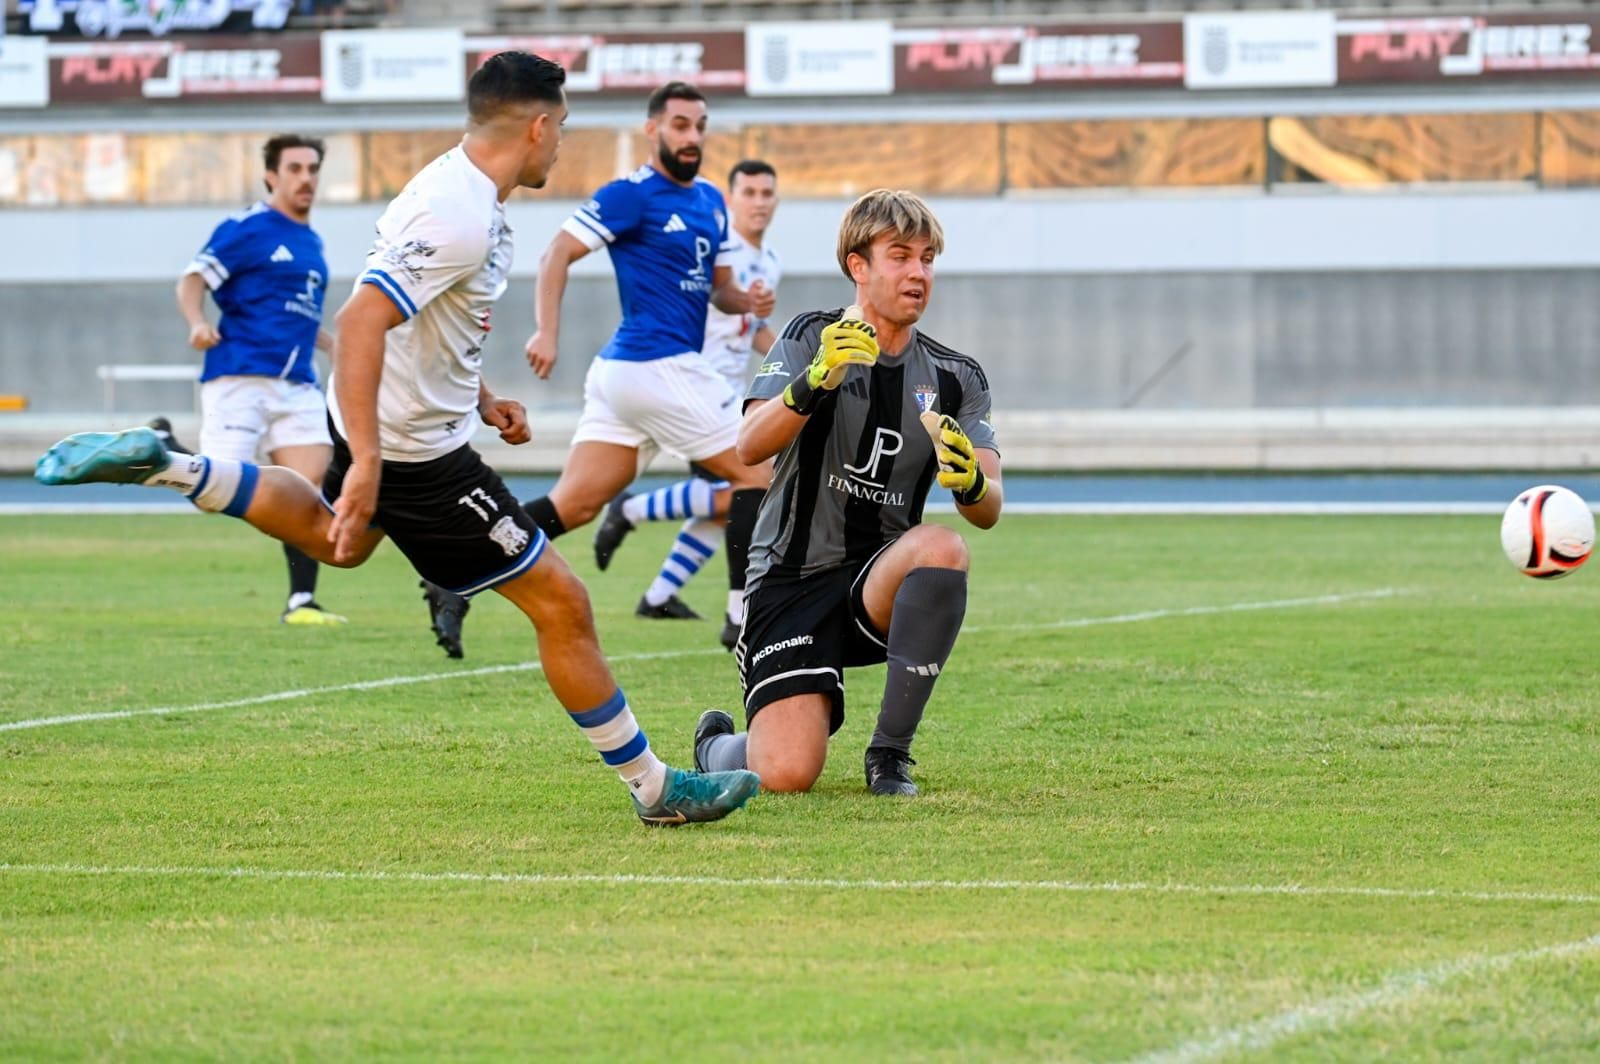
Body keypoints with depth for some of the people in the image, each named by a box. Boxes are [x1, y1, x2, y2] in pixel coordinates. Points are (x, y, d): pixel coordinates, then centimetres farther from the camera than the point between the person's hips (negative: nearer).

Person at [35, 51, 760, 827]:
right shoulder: (460, 219, -28)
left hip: (385, 421, 10)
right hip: (415, 452, -10)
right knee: (560, 604, -5)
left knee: (338, 540, 39)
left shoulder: (459, 185, 3)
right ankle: (655, 790, 2)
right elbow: (361, 320, -36)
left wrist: (480, 398, 18)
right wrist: (366, 464, -39)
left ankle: (165, 468, 27)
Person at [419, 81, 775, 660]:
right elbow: (559, 252, -11)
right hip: (657, 366, -8)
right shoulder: (633, 194, -8)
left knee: (574, 504, 3)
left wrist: (747, 301, 2)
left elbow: (718, 286, 24)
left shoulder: (710, 201, 18)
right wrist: (547, 331, -21)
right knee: (756, 476, -3)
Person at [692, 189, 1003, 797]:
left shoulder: (957, 379, 8)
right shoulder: (810, 339, -1)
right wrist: (814, 383, -35)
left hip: (879, 583, 3)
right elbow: (750, 447, -17)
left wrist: (970, 480, -28)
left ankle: (890, 752, -18)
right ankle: (718, 744, 21)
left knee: (942, 548, -34)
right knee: (787, 775, -20)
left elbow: (988, 511, -3)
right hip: (791, 580, -3)